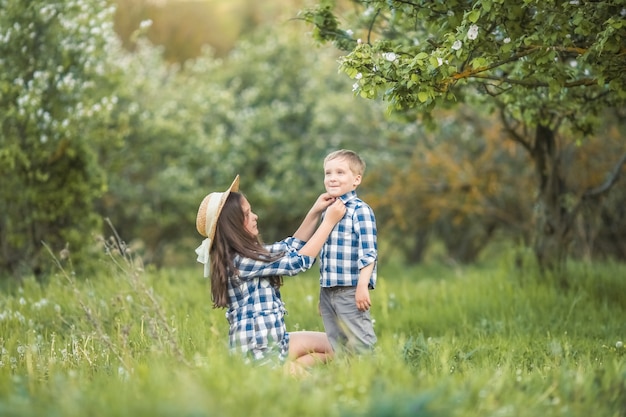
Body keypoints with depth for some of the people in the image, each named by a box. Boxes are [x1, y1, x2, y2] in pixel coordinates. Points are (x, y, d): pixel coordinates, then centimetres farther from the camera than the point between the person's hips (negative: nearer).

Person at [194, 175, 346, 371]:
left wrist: (315, 212, 7)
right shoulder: (240, 261, -20)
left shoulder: (246, 254, 8)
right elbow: (298, 261, -17)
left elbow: (290, 248, 17)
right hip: (258, 348, -10)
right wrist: (330, 221, -12)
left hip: (268, 339, 10)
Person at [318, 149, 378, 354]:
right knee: (335, 344, 13)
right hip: (327, 291, 8)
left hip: (350, 290, -8)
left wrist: (362, 286, -22)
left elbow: (368, 252, -16)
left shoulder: (360, 210, -10)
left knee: (361, 344, -5)